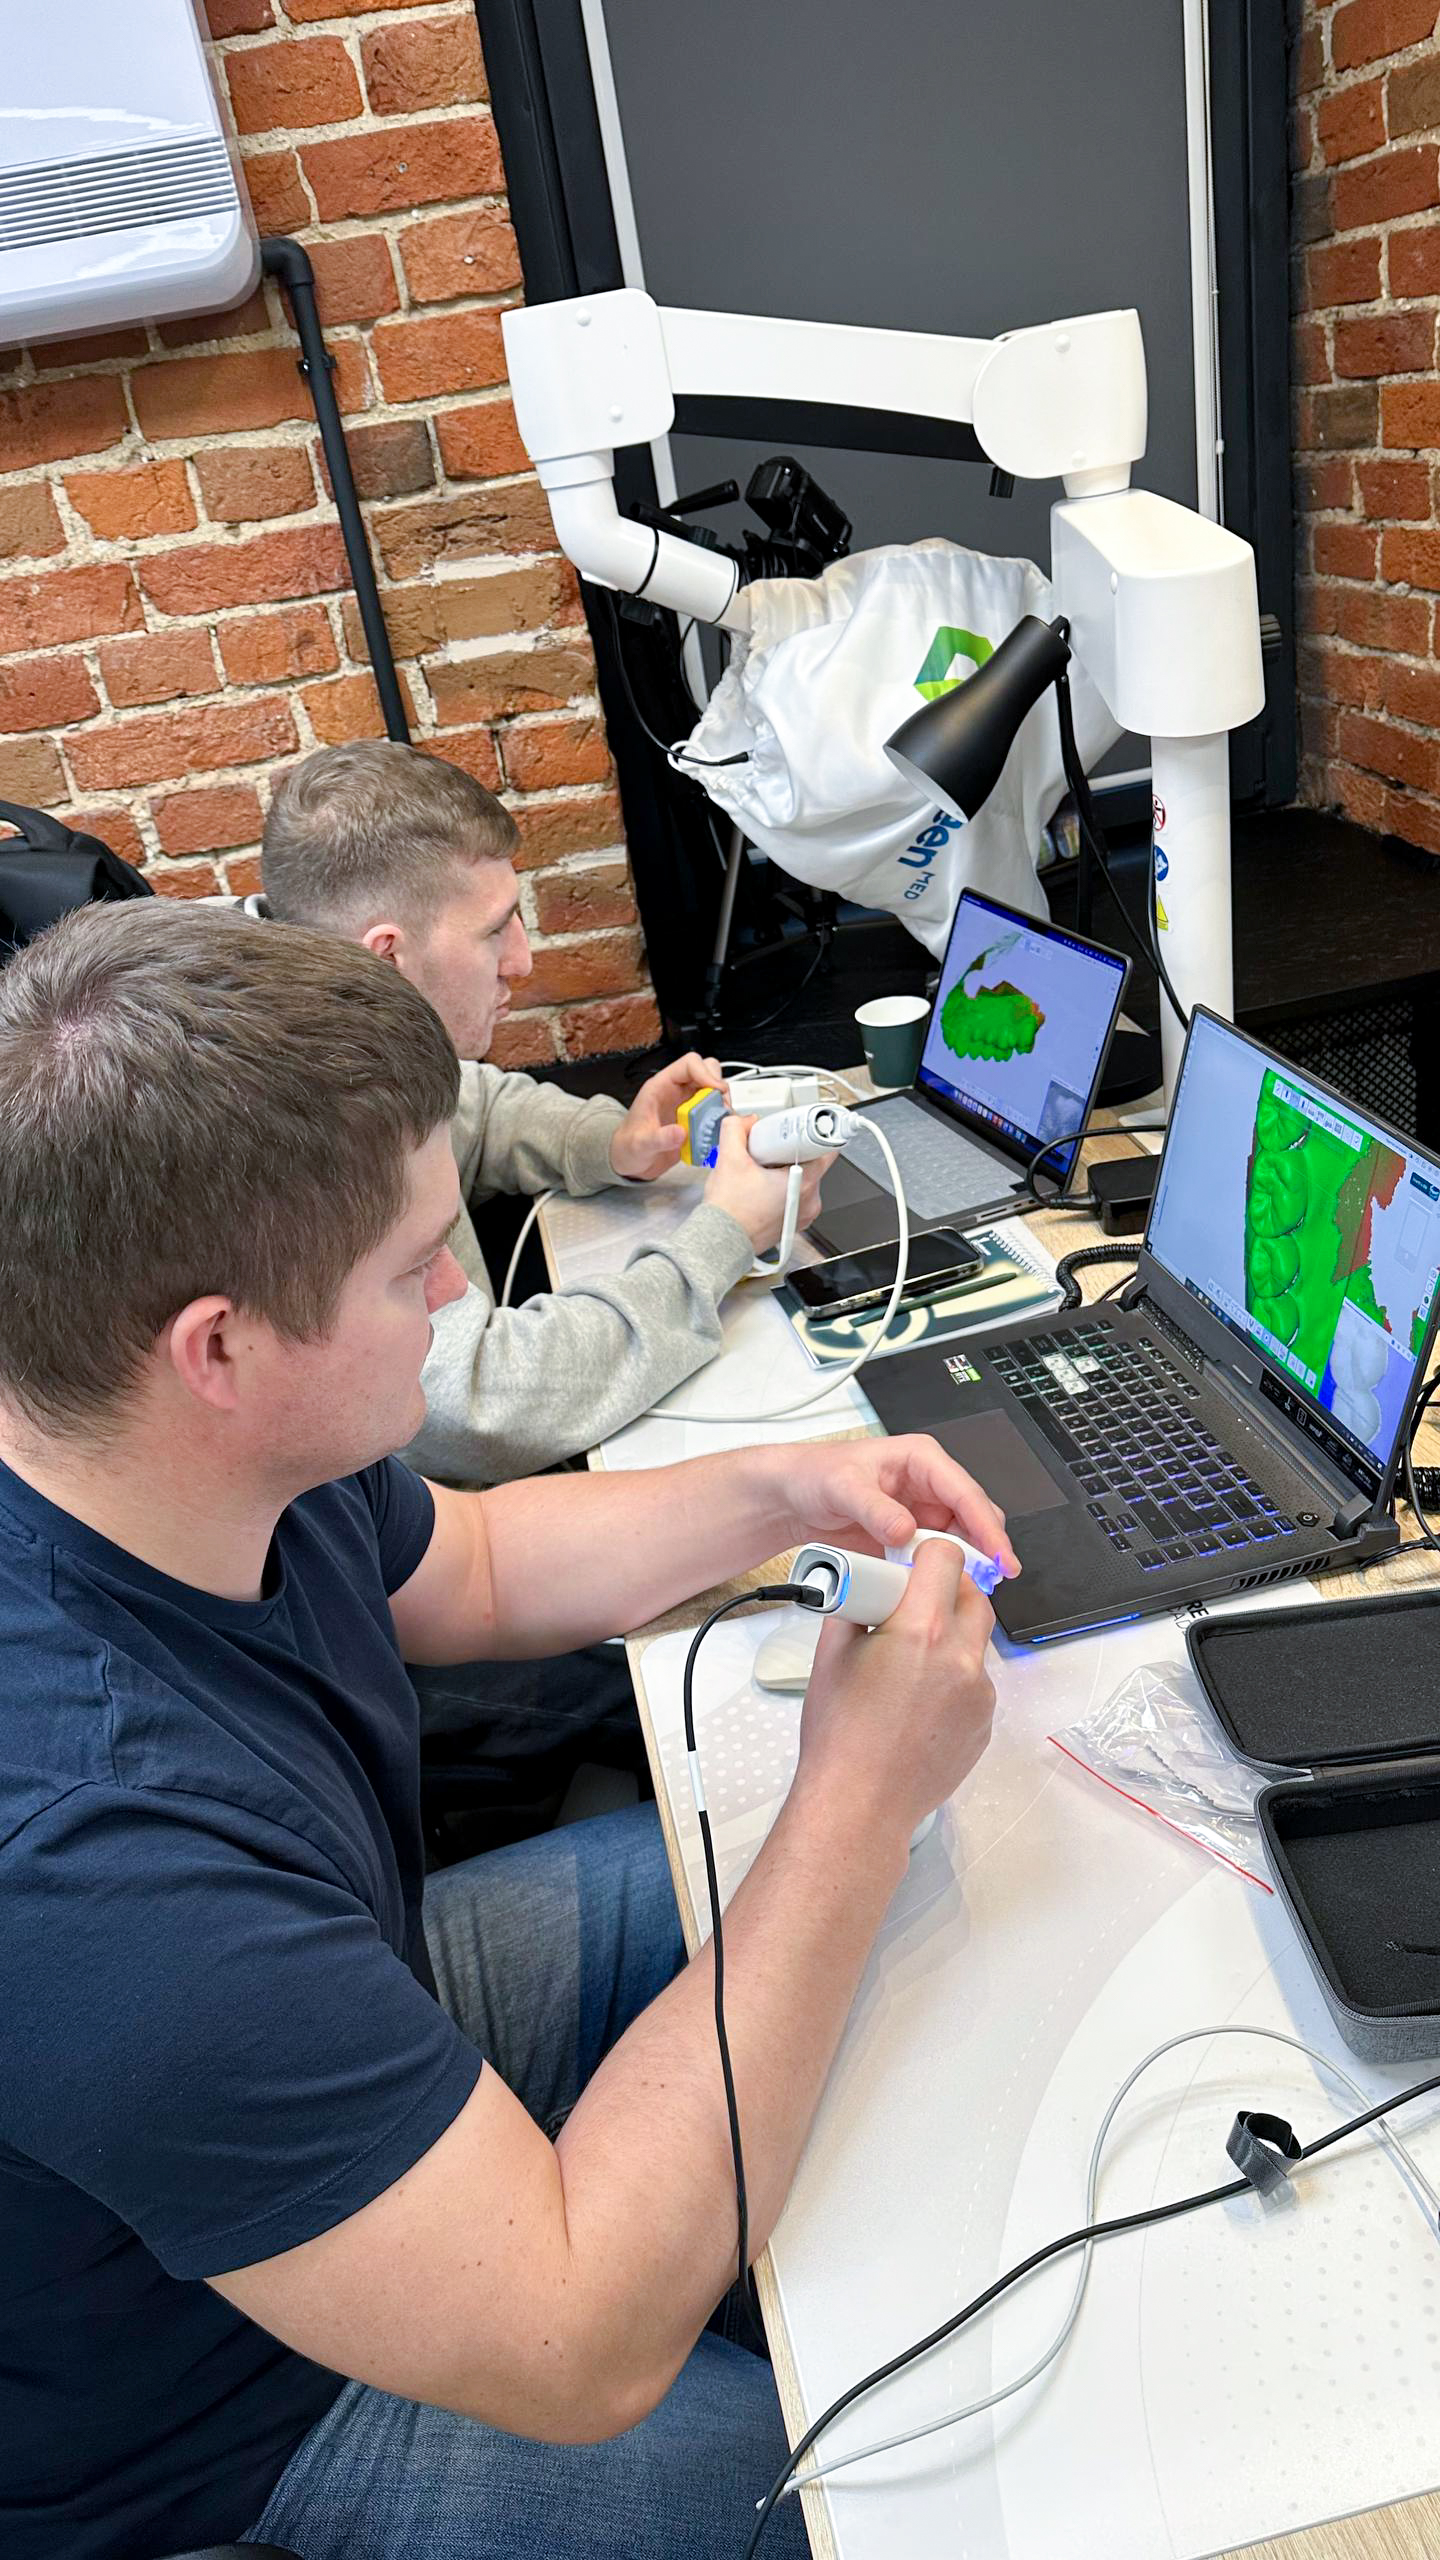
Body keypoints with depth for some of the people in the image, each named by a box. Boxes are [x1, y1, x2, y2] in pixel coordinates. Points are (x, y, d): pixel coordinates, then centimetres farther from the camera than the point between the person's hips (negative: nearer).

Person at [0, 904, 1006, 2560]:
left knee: (739, 1856, 13)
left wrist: (780, 1492, -9)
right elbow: (584, 2349, -35)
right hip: (237, 2419, -7)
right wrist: (859, 1806, -32)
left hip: (362, 2014, 7)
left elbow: (465, 1567, 4)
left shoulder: (223, 1440, -18)